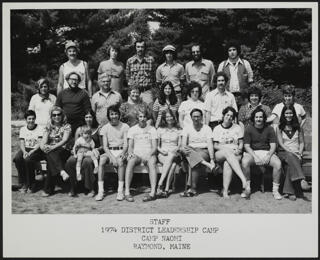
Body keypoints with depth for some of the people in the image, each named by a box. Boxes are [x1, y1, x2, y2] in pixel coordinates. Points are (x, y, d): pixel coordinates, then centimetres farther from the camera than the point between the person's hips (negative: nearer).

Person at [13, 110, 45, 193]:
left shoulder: (40, 128, -1)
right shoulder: (23, 129, 13)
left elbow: (39, 144, -9)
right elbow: (22, 143, 6)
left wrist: (31, 152, -23)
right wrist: (24, 152, -15)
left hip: (37, 150, -4)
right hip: (25, 149, 4)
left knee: (28, 159, -34)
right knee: (17, 158, -28)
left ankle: (31, 185, -18)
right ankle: (23, 184, -17)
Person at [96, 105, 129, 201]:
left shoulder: (125, 126, 4)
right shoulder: (105, 128, 8)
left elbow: (126, 144, -2)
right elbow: (105, 146, 0)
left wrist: (123, 153, -24)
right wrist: (112, 157, -18)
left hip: (121, 151, -2)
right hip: (109, 151, 2)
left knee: (120, 161, -35)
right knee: (101, 160, -30)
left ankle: (120, 191, -33)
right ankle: (100, 190, -30)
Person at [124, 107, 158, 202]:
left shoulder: (152, 129, 10)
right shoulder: (132, 129, 13)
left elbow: (154, 147, 2)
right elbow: (130, 146, 8)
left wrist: (148, 155, -17)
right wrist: (130, 153, -16)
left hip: (149, 154, -1)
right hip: (136, 154, 1)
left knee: (152, 162, -35)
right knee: (130, 162, -33)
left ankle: (153, 192, -43)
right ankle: (127, 192, -36)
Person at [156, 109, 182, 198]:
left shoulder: (178, 130, 17)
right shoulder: (160, 130, 16)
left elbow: (180, 145, 9)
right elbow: (157, 145, 11)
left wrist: (176, 149, -12)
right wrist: (161, 150, -9)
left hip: (174, 155, 0)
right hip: (162, 155, 0)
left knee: (170, 157, -37)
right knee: (172, 164, -34)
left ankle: (160, 185, -41)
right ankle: (166, 189, -42)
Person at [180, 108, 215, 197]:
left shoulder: (207, 128, 7)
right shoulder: (187, 128, 12)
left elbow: (210, 144, -5)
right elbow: (183, 144, -1)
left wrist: (212, 159, -19)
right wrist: (183, 148, -27)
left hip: (204, 151, -2)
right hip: (191, 151, 2)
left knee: (194, 162, -33)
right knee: (187, 150, -34)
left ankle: (193, 188, -32)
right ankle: (209, 165, -40)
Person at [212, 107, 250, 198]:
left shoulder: (237, 128, 15)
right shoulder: (217, 129, 13)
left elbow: (241, 143, 10)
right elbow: (215, 146, 5)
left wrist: (239, 149, -13)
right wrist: (229, 146, -10)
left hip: (235, 155, 1)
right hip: (219, 155, 0)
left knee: (227, 163, -36)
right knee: (228, 152, -38)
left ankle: (225, 190, -37)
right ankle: (244, 180, -50)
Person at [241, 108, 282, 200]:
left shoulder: (269, 129, 6)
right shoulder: (249, 129, 3)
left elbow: (273, 146, 1)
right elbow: (247, 146, -3)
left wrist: (268, 156, -17)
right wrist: (255, 157, -18)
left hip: (267, 152, 1)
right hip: (252, 153, -1)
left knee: (278, 163, -28)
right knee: (244, 162, -34)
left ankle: (275, 190, -14)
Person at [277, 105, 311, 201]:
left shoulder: (298, 128, 15)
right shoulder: (280, 128, 9)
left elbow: (302, 142, 14)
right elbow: (280, 143, 0)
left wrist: (300, 153, -5)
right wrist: (291, 152, -14)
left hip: (296, 154, 1)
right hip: (284, 153, -1)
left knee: (291, 164, -34)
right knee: (291, 157, -38)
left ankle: (289, 192, -40)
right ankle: (302, 180, -53)